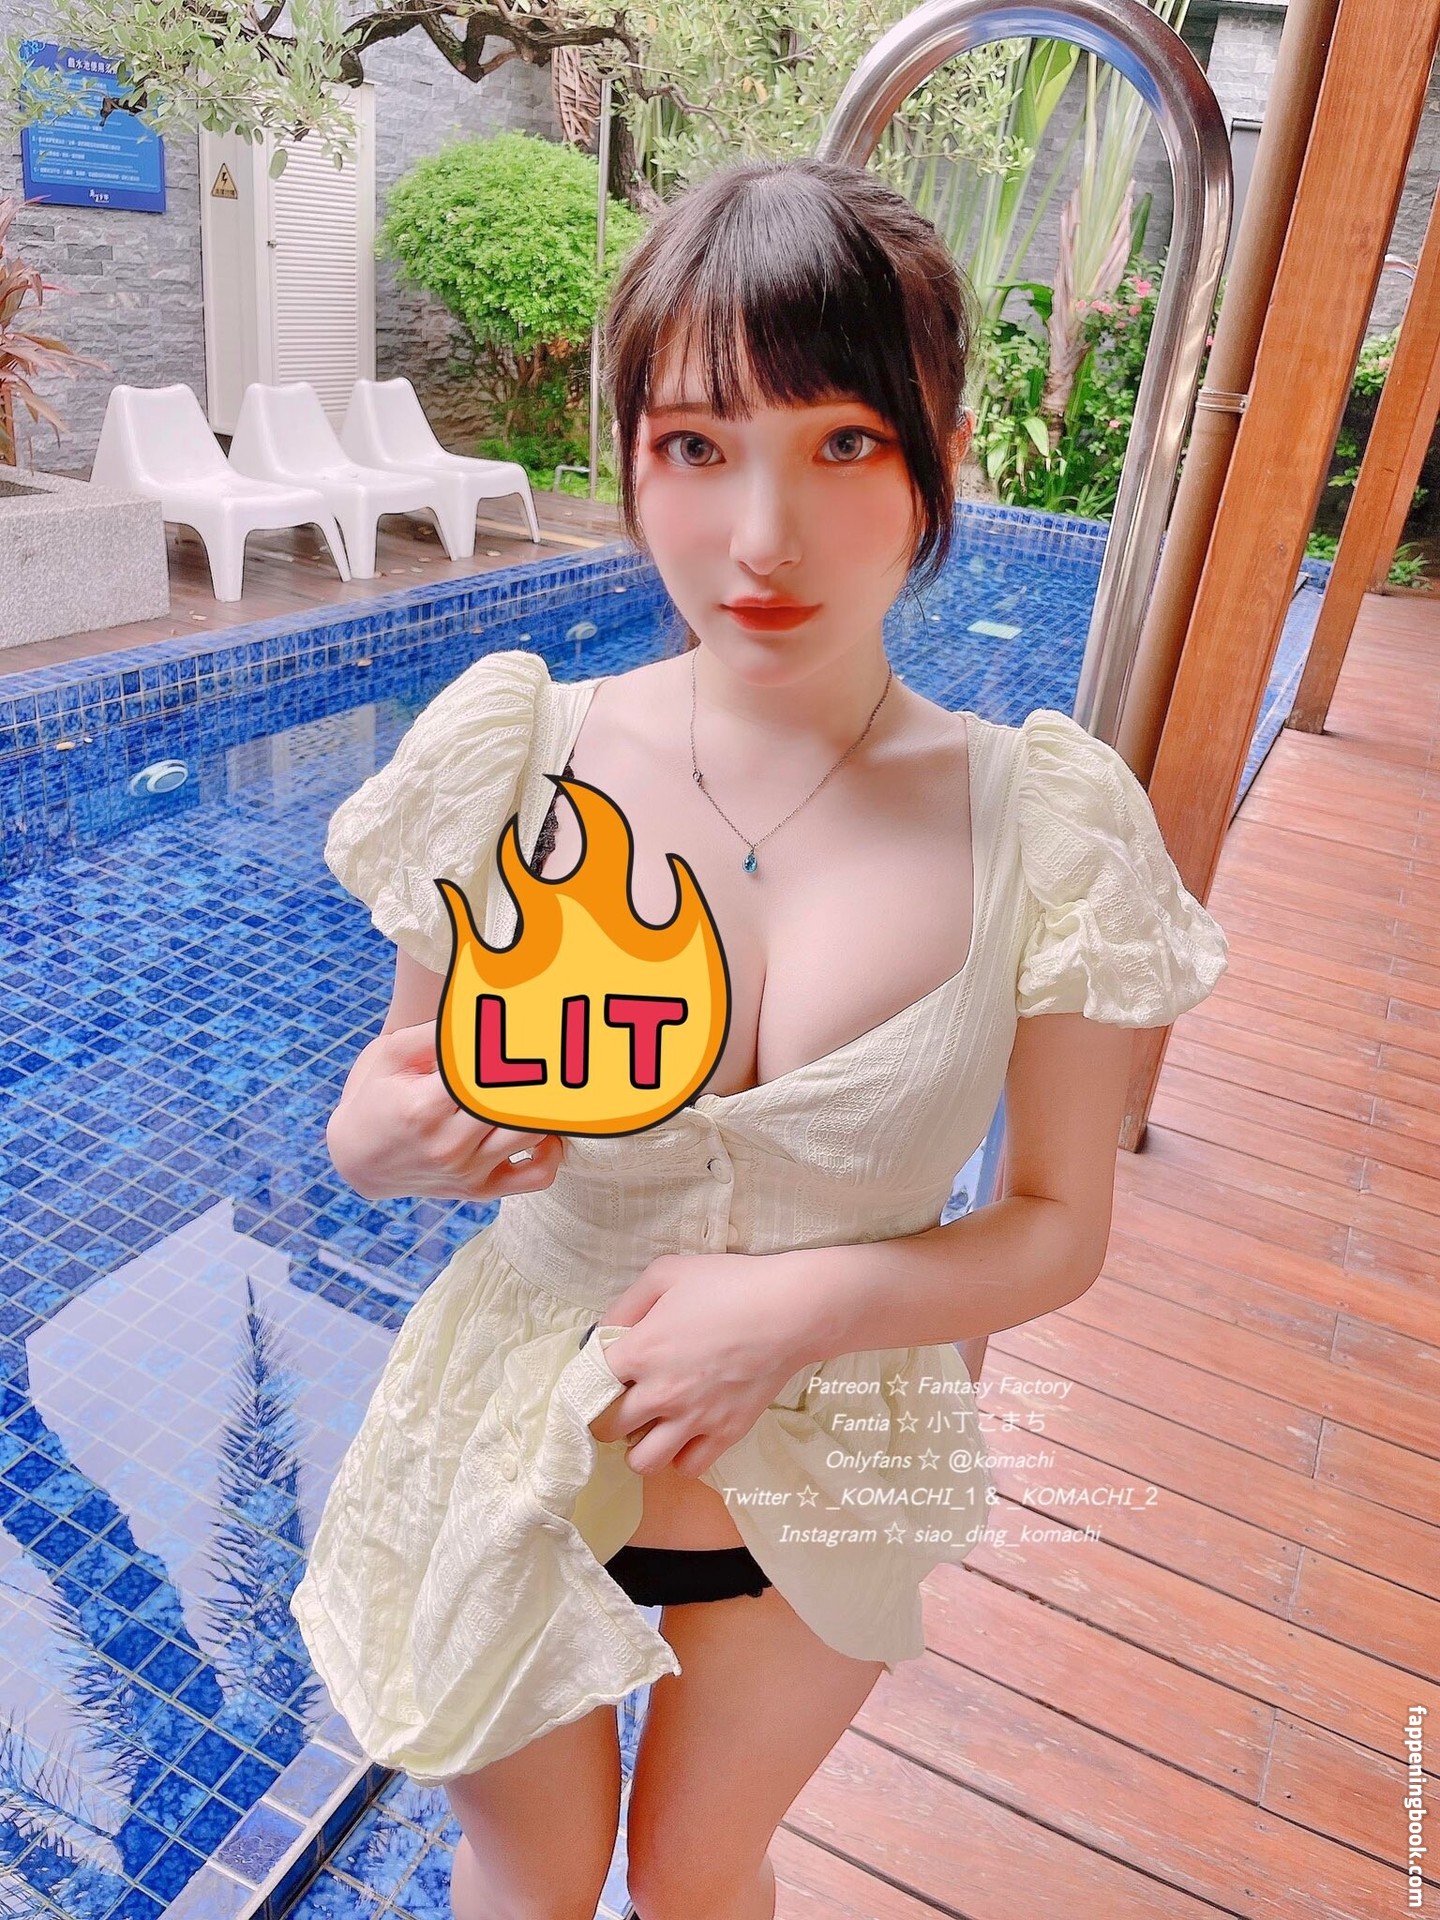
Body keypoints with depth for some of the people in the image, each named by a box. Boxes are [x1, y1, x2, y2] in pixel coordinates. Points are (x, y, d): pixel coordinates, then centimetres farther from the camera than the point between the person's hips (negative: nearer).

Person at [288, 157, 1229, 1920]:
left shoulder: (1042, 829, -16)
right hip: (513, 1465, 0)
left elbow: (1059, 1225, -9)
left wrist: (818, 1294, -25)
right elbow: (376, 1124, -5)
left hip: (821, 1496, 1)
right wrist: (394, 1133, -27)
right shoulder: (517, 761, -16)